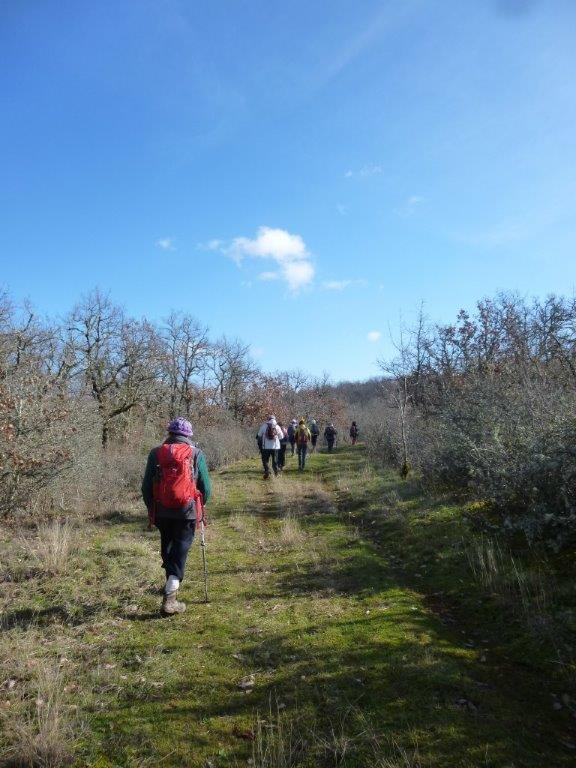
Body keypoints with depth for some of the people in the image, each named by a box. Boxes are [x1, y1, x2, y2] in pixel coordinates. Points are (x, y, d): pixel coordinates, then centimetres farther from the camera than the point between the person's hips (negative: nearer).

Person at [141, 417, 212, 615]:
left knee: (167, 547, 22)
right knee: (180, 549, 2)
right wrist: (201, 505, 19)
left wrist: (151, 508, 20)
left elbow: (146, 486, 6)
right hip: (187, 511, -2)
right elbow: (206, 487, 1)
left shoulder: (156, 453, 3)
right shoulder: (196, 454, -1)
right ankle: (170, 598, -8)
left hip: (161, 511, 3)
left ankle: (172, 583, 40)